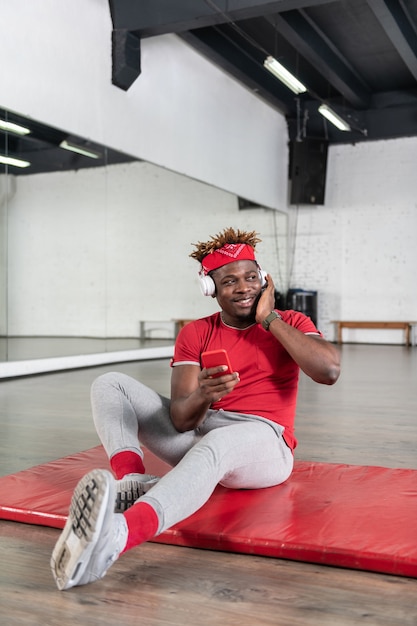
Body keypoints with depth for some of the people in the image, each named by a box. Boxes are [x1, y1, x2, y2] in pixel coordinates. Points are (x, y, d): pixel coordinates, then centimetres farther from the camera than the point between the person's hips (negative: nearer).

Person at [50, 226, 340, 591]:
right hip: (196, 435, 5)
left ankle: (116, 534, -64)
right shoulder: (195, 334, 8)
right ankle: (132, 480, -30)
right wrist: (202, 396, -28)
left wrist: (270, 319, -10)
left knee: (216, 443, -41)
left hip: (263, 441, -4)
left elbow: (329, 371, -16)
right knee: (110, 384, -4)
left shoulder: (290, 324, 6)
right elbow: (180, 420, -3)